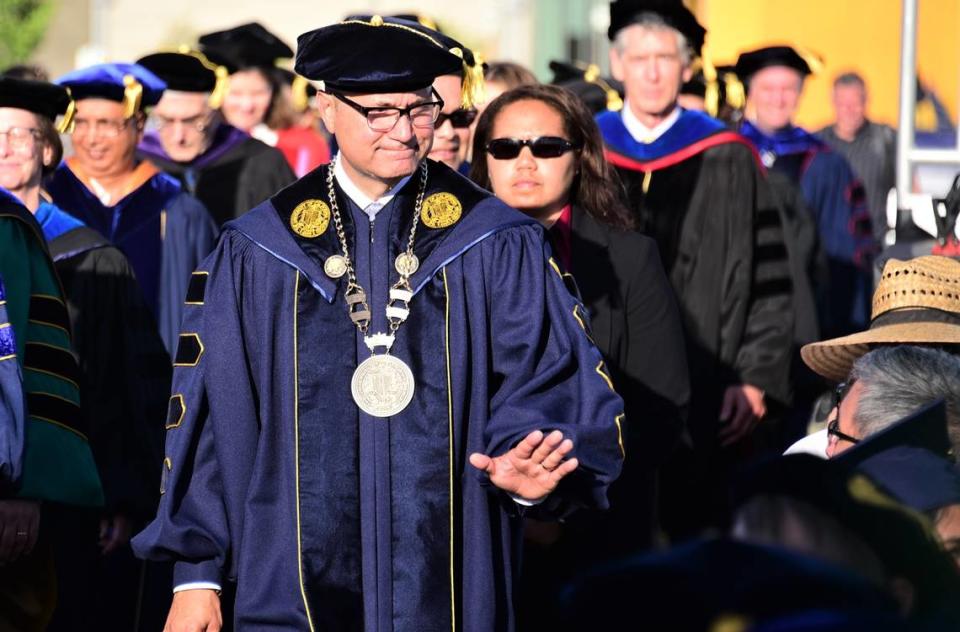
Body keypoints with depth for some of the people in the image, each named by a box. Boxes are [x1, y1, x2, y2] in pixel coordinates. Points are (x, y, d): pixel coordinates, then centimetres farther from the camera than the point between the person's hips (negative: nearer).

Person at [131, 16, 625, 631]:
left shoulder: (499, 247, 1)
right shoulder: (257, 253, 3)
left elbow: (549, 390, -3)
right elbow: (213, 415, 4)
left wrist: (527, 469, -24)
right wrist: (196, 573, 3)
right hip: (295, 582, 0)